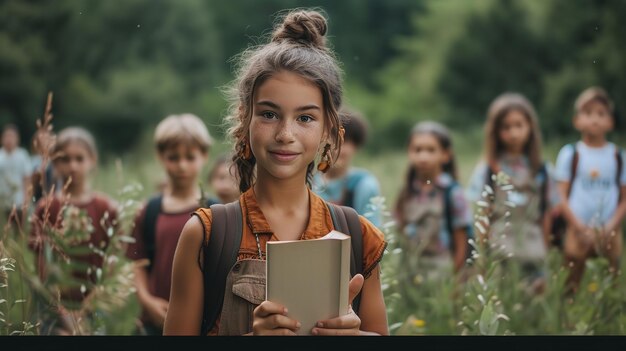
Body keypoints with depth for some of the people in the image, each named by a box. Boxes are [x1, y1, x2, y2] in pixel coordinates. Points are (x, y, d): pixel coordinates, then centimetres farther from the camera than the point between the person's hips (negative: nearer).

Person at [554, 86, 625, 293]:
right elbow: (561, 196, -3)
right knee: (573, 282, 0)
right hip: (578, 231, -2)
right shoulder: (570, 154, -1)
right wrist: (579, 227, -12)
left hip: (609, 232, 2)